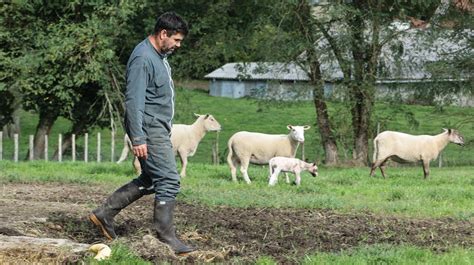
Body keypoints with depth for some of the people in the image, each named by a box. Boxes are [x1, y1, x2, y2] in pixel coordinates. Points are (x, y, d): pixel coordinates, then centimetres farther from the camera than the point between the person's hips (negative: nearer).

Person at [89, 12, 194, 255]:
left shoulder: (160, 56, 13)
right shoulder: (143, 59, -19)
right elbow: (134, 101, -23)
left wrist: (167, 128, 26)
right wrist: (138, 139, -25)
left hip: (158, 128, 10)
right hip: (149, 128, -10)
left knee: (149, 180, 14)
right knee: (168, 180, -8)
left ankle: (105, 213, 19)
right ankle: (166, 236, -3)